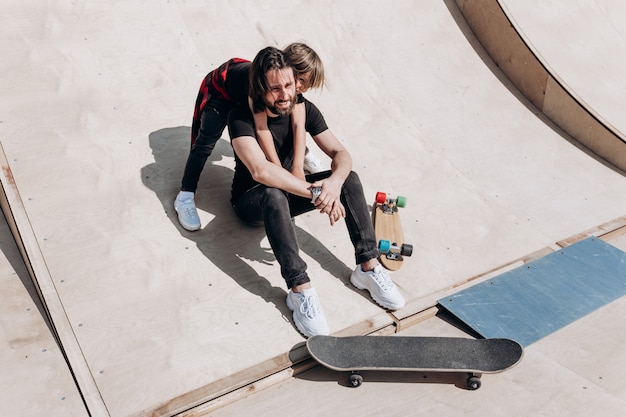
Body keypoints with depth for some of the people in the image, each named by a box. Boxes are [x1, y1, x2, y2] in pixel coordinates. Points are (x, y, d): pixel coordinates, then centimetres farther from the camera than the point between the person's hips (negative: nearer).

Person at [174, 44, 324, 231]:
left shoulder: (293, 83, -26)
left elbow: (298, 125, -25)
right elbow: (262, 128, -48)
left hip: (248, 95, 6)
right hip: (219, 92, -6)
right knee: (206, 142, -21)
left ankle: (304, 154, 37)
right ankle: (185, 197, -14)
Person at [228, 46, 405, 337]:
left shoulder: (303, 109, -9)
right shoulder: (242, 117, -24)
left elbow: (340, 153, -13)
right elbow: (260, 171, -39)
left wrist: (335, 181, -36)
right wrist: (314, 192, -44)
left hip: (289, 192, 5)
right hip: (252, 201, -4)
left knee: (350, 179, -18)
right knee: (274, 195, -41)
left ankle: (368, 268, -19)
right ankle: (300, 290, -40)